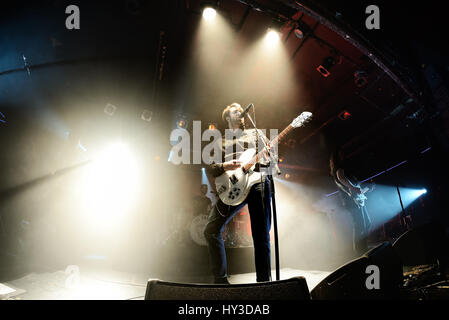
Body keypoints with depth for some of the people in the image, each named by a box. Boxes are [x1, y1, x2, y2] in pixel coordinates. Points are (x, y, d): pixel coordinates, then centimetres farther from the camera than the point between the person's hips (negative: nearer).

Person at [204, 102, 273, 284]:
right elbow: (208, 168, 15)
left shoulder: (256, 133, 24)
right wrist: (223, 167, -6)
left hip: (258, 183, 0)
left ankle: (264, 282, 10)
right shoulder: (221, 141, 24)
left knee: (261, 237, -3)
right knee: (211, 230, -12)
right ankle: (220, 280, 0)